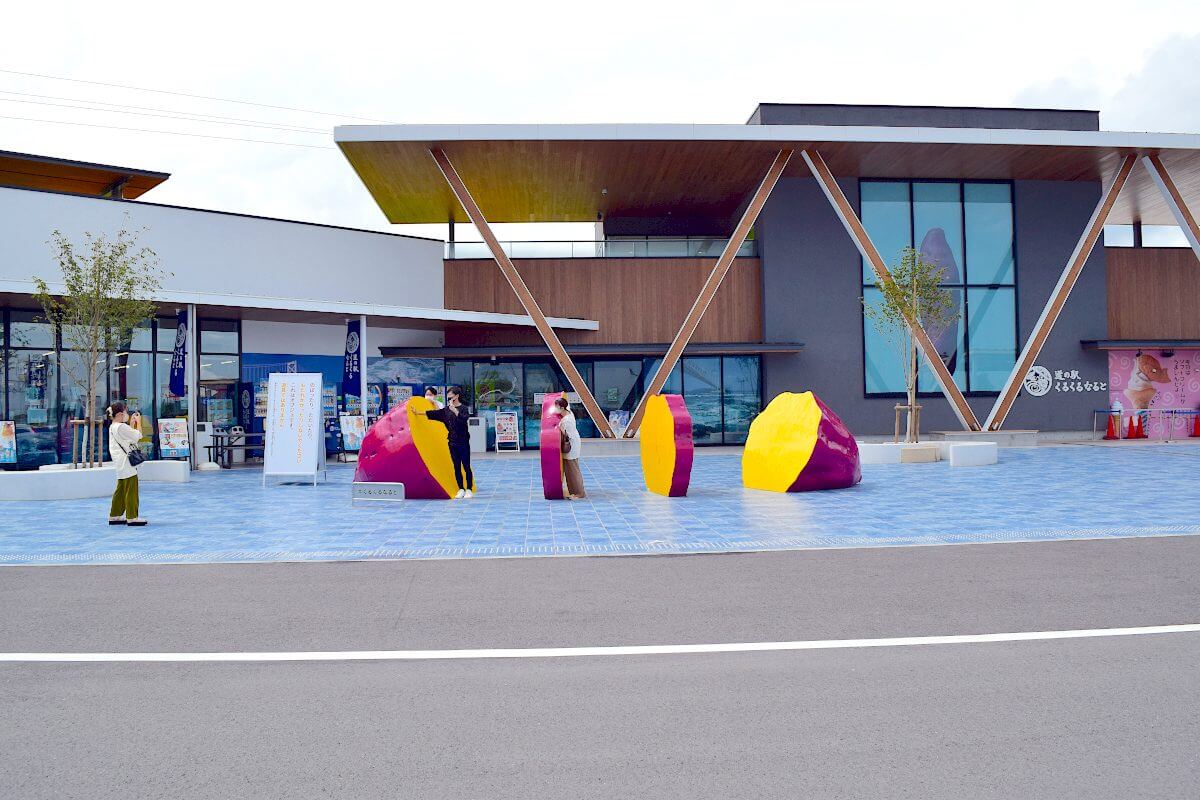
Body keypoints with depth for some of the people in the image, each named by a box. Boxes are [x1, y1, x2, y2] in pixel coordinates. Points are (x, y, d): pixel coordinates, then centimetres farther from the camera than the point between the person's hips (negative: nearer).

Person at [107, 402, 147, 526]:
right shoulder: (121, 427, -17)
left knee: (121, 490, 16)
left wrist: (132, 422, 19)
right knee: (131, 490, -5)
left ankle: (115, 516, 21)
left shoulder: (113, 427, 14)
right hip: (126, 464, -10)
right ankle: (132, 517, -3)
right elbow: (138, 436, -14)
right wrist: (138, 421, -2)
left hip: (121, 464, 10)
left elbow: (130, 435, 22)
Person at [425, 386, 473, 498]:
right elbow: (435, 413, 16)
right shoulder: (447, 409, 9)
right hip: (452, 442, 5)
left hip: (463, 442, -5)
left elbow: (463, 418, -25)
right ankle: (461, 490, 14)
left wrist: (454, 409, -30)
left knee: (466, 466, -1)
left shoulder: (463, 408, -7)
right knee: (457, 467, 7)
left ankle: (468, 490, 6)